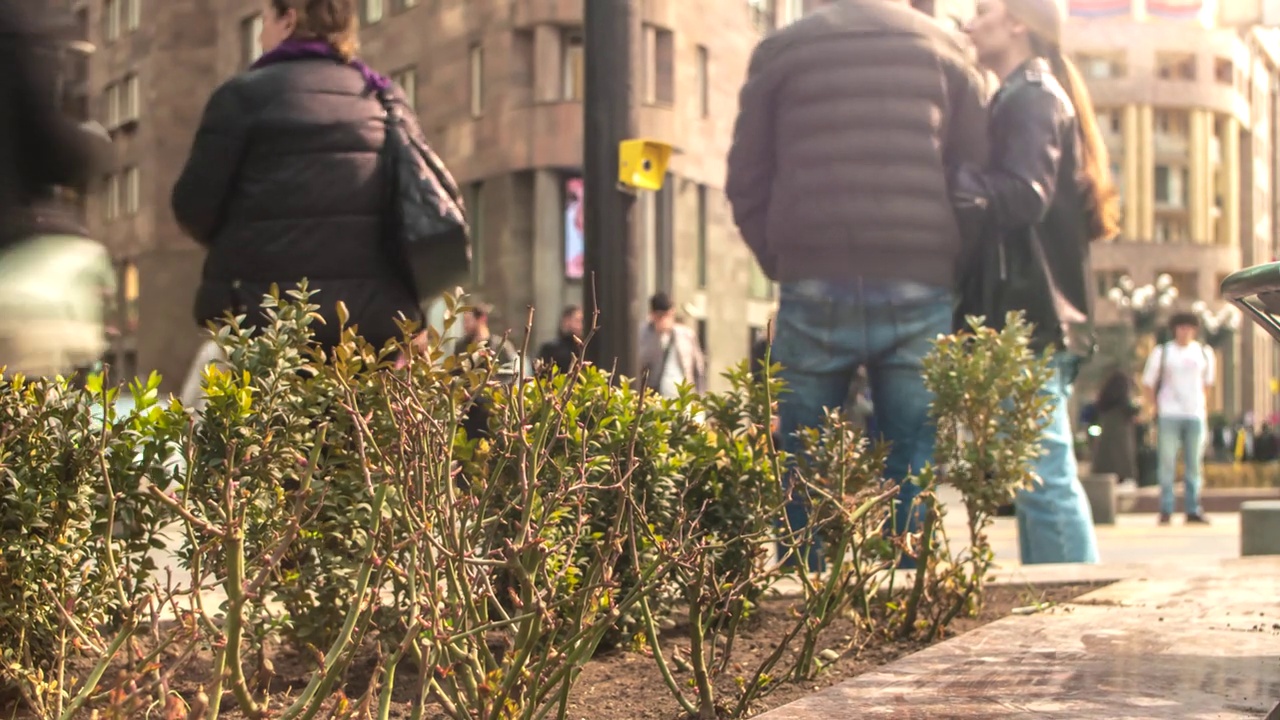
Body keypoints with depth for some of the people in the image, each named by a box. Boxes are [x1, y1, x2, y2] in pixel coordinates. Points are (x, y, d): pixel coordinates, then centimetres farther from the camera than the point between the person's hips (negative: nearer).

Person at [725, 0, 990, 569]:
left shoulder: (781, 50, 9)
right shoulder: (945, 49, 11)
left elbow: (746, 181, 8)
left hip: (813, 291, -1)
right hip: (921, 290, 1)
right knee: (913, 473, 5)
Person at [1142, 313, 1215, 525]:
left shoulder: (1204, 353, 12)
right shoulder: (1162, 352, 4)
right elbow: (1148, 383, 7)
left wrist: (1205, 408, 12)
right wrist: (1155, 408, -1)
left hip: (1196, 414, 3)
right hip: (1169, 414, -3)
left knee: (1195, 464, 4)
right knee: (1167, 463, -4)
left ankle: (1193, 510, 10)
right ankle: (1166, 511, 1)